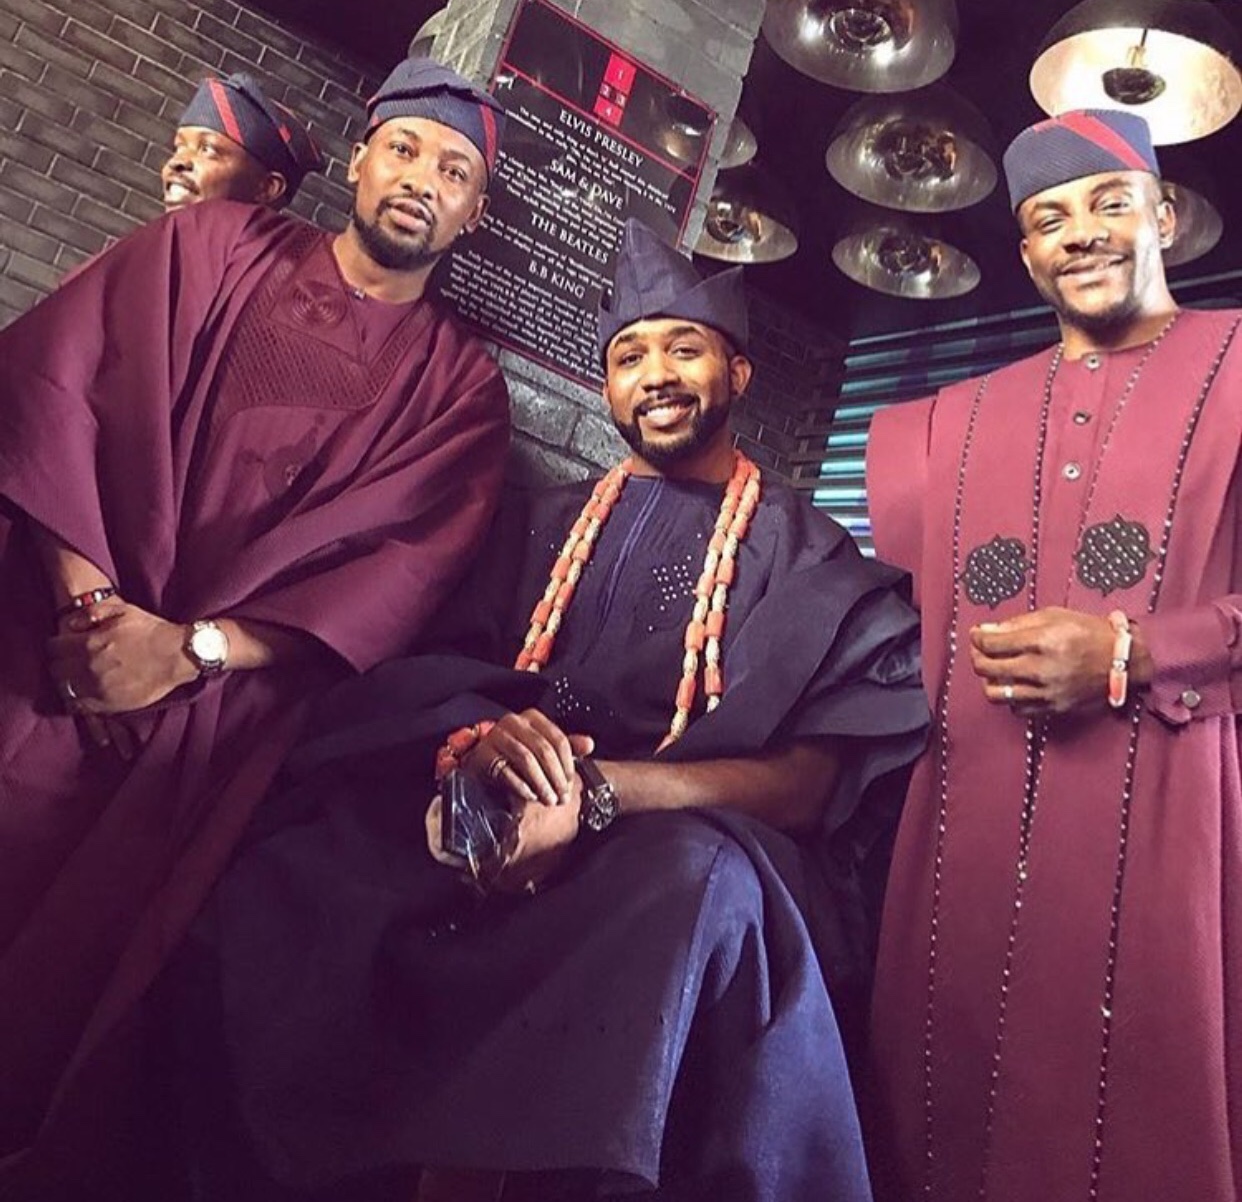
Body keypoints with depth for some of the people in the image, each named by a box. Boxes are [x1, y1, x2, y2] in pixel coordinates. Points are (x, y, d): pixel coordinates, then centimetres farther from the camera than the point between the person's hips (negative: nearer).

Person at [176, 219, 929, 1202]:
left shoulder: (816, 563, 10)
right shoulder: (544, 528, 21)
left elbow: (809, 784, -1)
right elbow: (434, 680, 12)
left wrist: (593, 790, -17)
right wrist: (475, 742, -15)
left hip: (687, 842, -2)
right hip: (487, 827, 3)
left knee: (695, 882, -37)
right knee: (278, 894, -25)